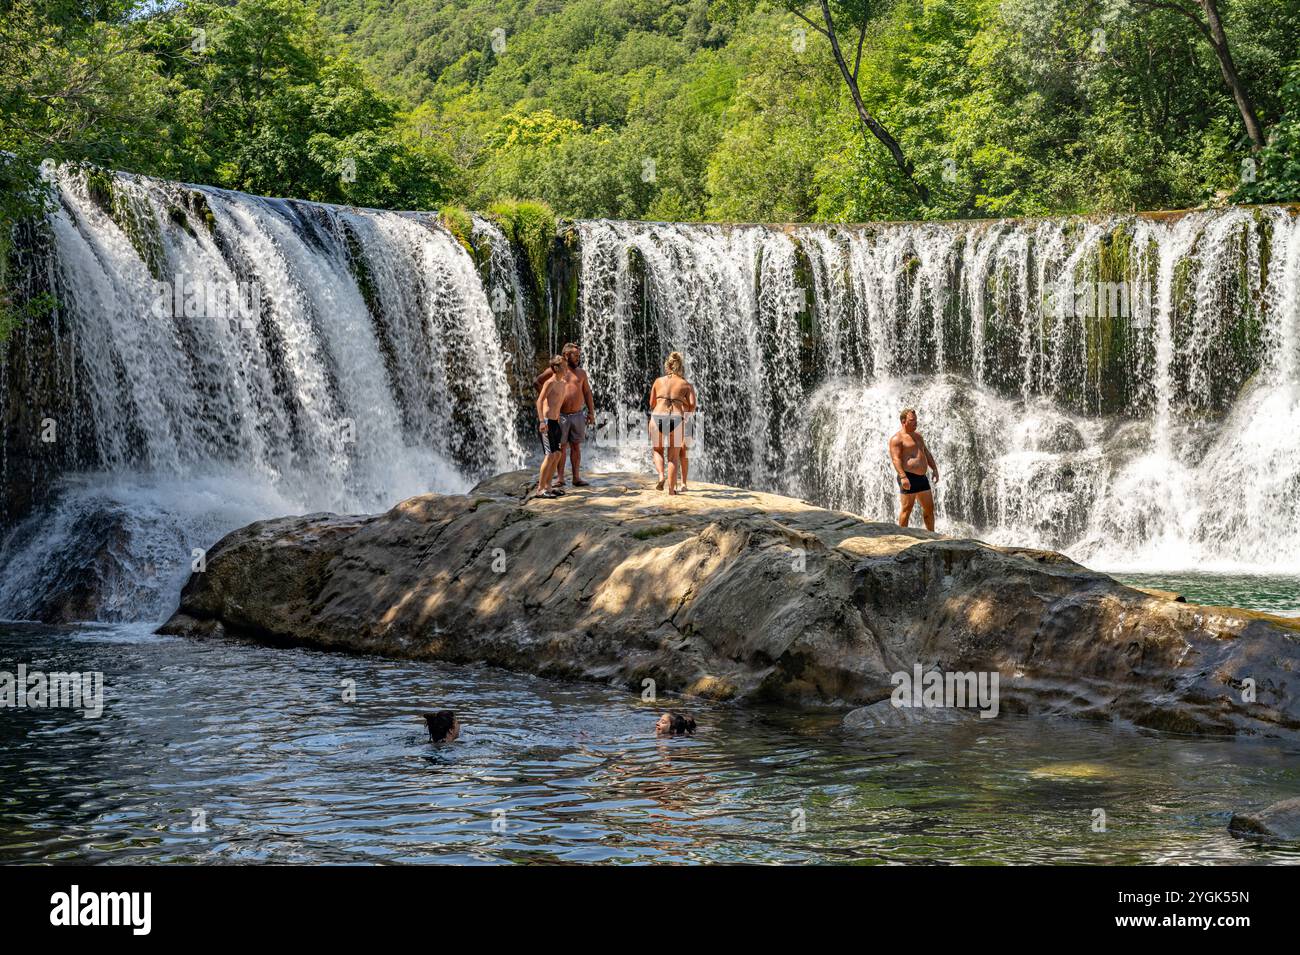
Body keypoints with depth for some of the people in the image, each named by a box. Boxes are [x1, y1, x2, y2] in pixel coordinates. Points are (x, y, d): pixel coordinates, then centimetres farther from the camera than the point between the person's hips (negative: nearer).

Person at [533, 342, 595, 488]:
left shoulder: (581, 372, 11)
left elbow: (587, 393, 11)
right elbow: (536, 382, 6)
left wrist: (591, 412, 5)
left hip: (577, 415, 3)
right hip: (561, 415, -3)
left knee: (576, 447, 5)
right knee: (561, 447, -1)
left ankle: (576, 478, 8)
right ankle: (560, 478, 3)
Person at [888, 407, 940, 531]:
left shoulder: (918, 436, 20)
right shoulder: (897, 439, -7)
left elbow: (927, 454, 25)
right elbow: (895, 459, -17)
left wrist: (935, 469, 12)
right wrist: (903, 476, -28)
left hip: (922, 477, 8)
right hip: (908, 478, -8)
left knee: (929, 508, 10)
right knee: (907, 509, -6)